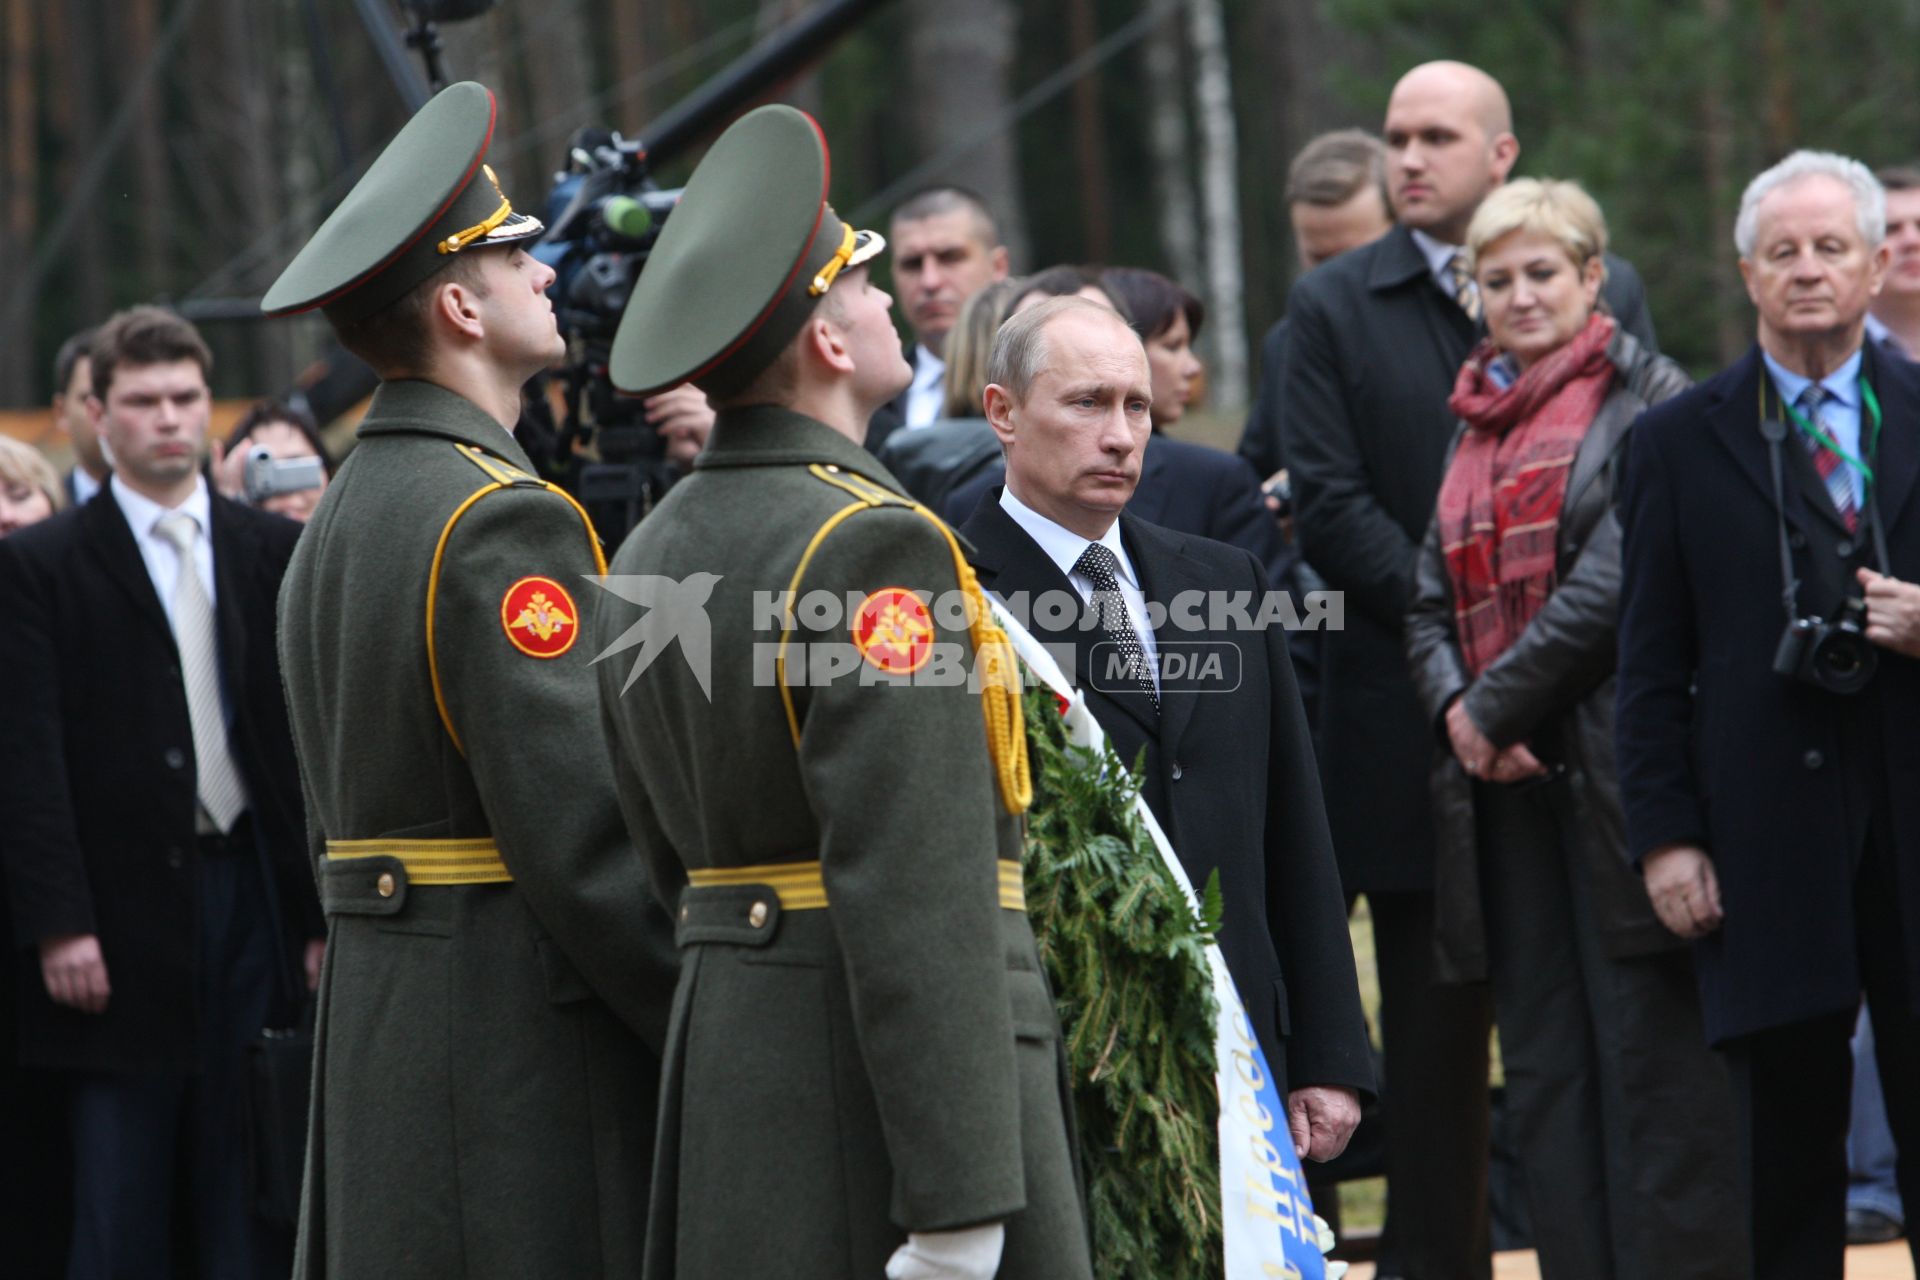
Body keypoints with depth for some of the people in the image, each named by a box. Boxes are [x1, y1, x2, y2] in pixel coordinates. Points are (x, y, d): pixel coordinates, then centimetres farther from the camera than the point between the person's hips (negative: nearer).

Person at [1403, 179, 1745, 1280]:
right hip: (1504, 780, 7)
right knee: (1545, 1064, 6)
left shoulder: (1645, 398, -2)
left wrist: (1500, 704, -10)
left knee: (1652, 1053, -8)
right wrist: (1456, 707, -3)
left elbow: (1617, 579, -12)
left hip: (1617, 769, -7)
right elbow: (1432, 601, 17)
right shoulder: (1477, 425, 19)